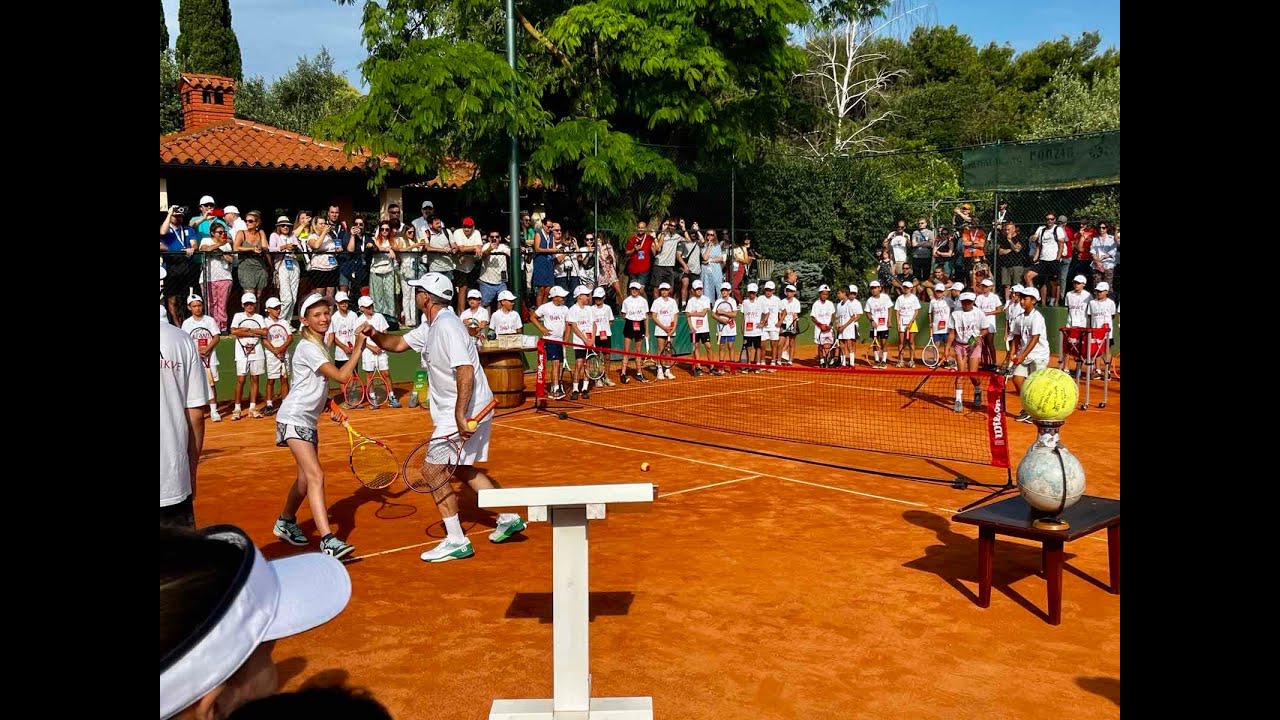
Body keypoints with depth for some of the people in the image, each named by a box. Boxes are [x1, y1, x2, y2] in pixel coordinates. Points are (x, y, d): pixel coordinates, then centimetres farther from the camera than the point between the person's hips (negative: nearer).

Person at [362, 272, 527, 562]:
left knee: (435, 470, -7)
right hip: (456, 411, 11)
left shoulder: (447, 326, -20)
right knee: (461, 469, 20)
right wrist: (375, 335, 1)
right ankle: (508, 518, 26)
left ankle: (457, 541, -1)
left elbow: (466, 371, -29)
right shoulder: (430, 327, 12)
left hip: (467, 411, -11)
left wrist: (460, 415, -32)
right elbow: (399, 343, 22)